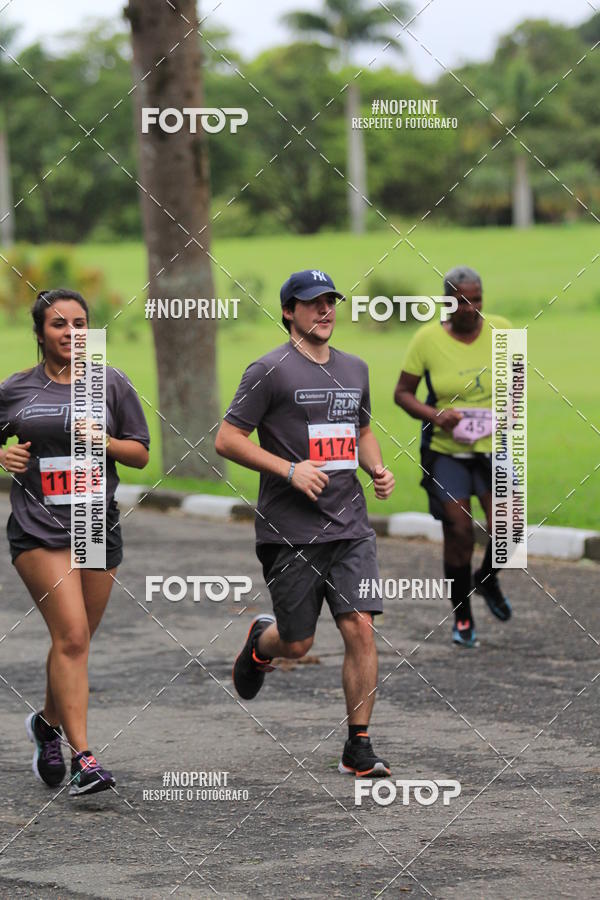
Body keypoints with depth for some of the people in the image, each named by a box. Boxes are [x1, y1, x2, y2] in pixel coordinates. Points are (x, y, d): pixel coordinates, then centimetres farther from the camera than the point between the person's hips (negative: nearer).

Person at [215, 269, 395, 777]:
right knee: (297, 644, 3)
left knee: (360, 628, -8)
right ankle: (260, 642, 41)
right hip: (291, 530, -4)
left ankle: (359, 748, 0)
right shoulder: (270, 370, -6)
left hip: (350, 524, 4)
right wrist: (289, 470, -16)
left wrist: (378, 469, 9)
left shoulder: (355, 369, 14)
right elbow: (227, 439, -7)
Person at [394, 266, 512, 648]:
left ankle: (488, 579, 23)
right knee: (459, 532, -2)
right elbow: (402, 393, -3)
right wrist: (434, 414, -19)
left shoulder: (500, 330, -3)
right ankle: (462, 617, 16)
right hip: (445, 450, -2)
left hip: (492, 446, 2)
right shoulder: (427, 338, -10)